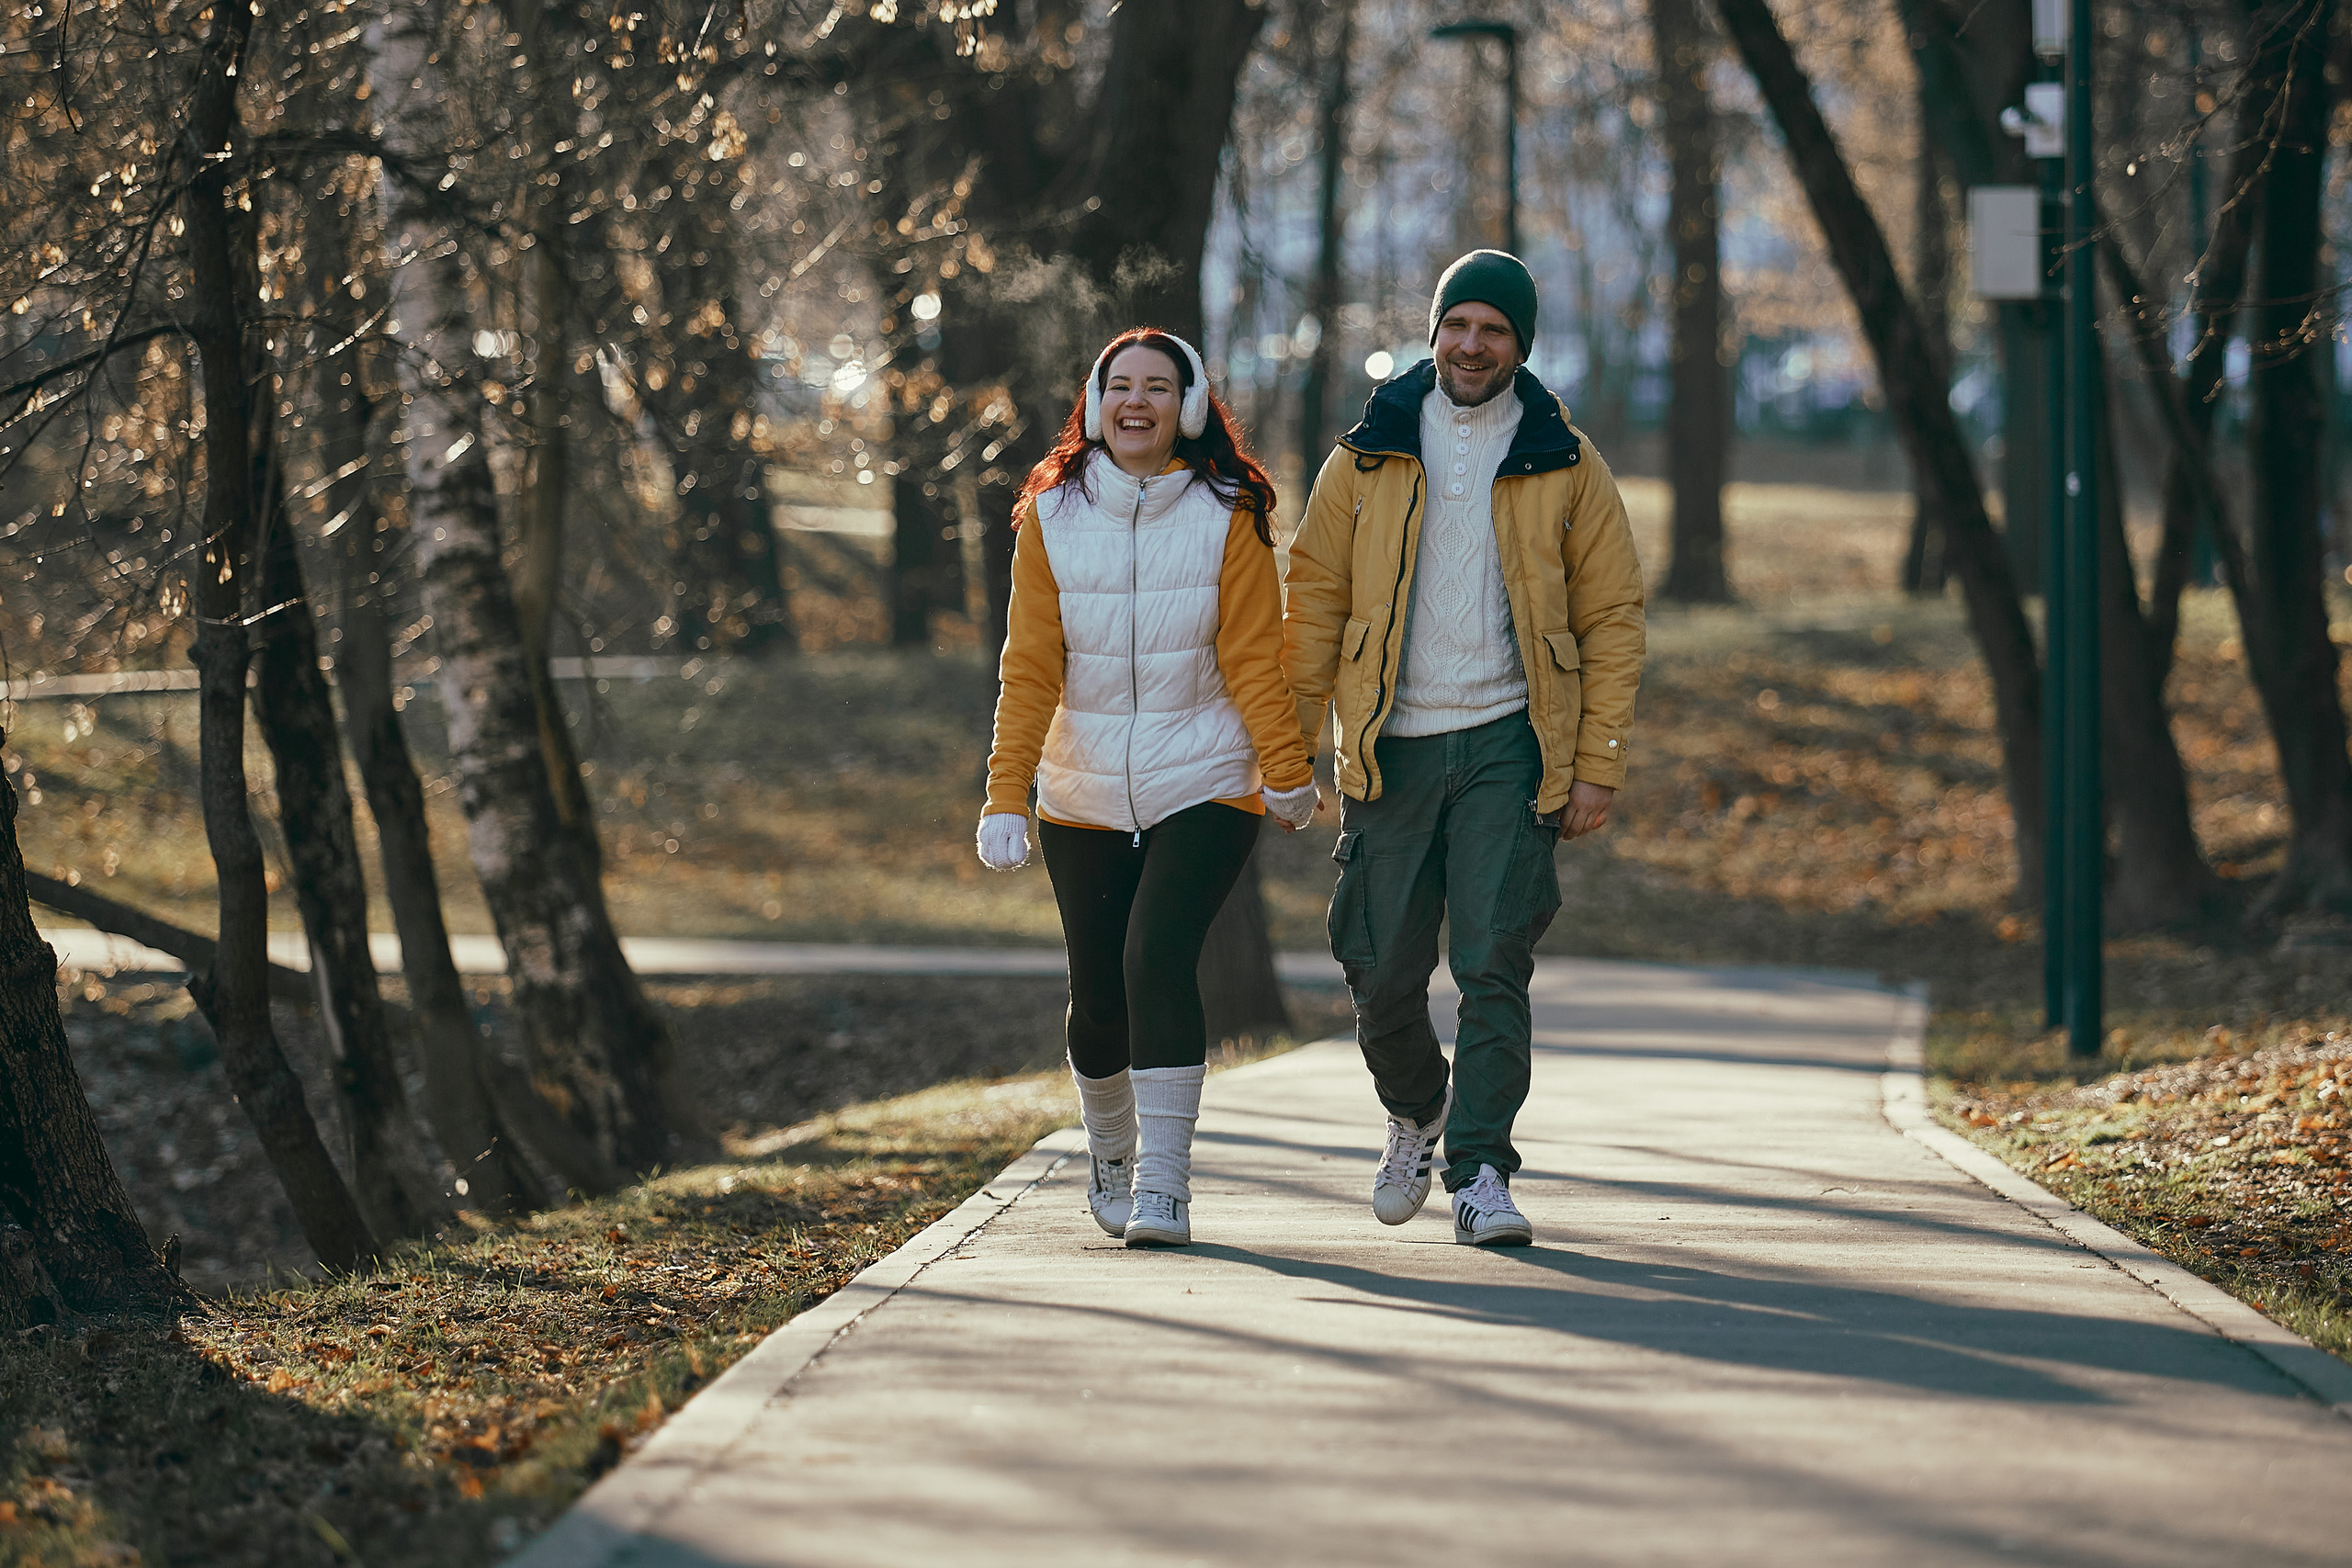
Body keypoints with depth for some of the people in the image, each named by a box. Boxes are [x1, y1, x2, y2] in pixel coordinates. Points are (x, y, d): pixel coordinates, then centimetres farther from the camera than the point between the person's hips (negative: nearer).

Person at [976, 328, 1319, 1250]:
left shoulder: (1227, 519, -5)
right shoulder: (1051, 517, -1)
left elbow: (1254, 657, -4)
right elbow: (1029, 668, -3)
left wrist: (1288, 774, -8)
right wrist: (1006, 796, -9)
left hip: (1204, 790, -2)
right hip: (1085, 799, 2)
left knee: (1157, 955, -20)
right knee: (1098, 993, 6)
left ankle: (1163, 1183, -18)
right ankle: (1109, 1153, 33)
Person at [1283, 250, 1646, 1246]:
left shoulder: (1565, 468, 4)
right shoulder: (1368, 459, 6)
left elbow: (1612, 620, 4)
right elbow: (1314, 601, 8)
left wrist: (1598, 767, -3)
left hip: (1507, 745, -1)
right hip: (1390, 749, 2)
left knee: (1493, 965, -11)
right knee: (1382, 975, 4)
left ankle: (1479, 1172, -8)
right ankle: (1417, 1112, 33)